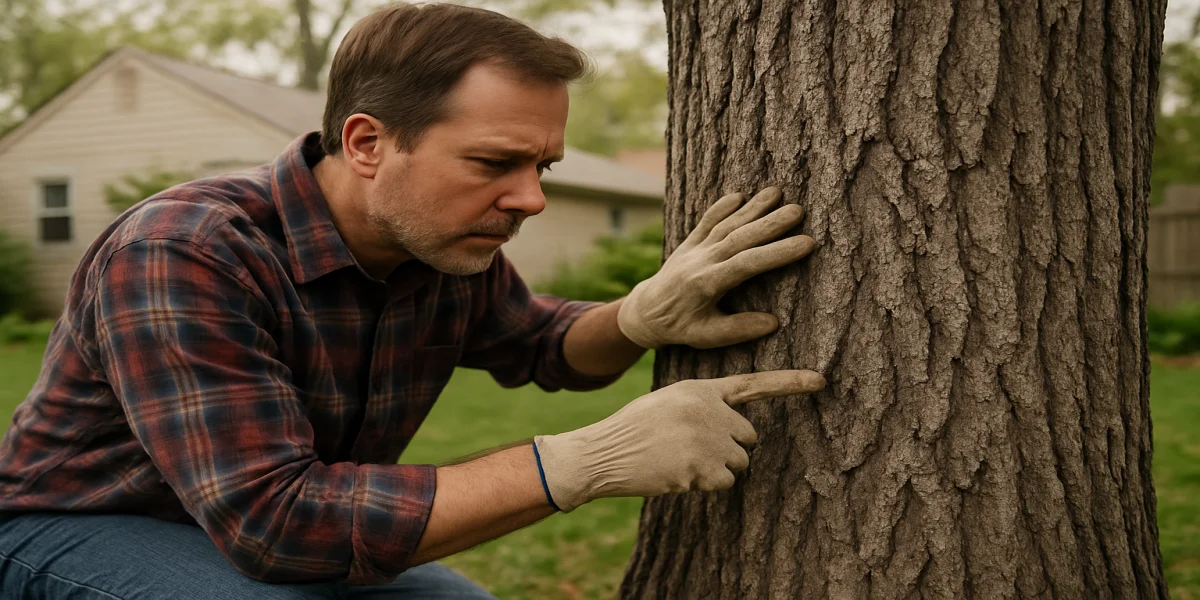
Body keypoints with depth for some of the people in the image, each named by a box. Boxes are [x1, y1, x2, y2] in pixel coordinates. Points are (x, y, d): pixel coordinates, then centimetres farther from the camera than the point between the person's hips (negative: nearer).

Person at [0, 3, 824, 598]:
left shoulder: (452, 249, -10)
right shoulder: (181, 257, -31)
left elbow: (544, 347, 9)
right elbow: (272, 519, -37)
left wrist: (640, 318, -16)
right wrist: (585, 463, -39)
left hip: (287, 534, 6)